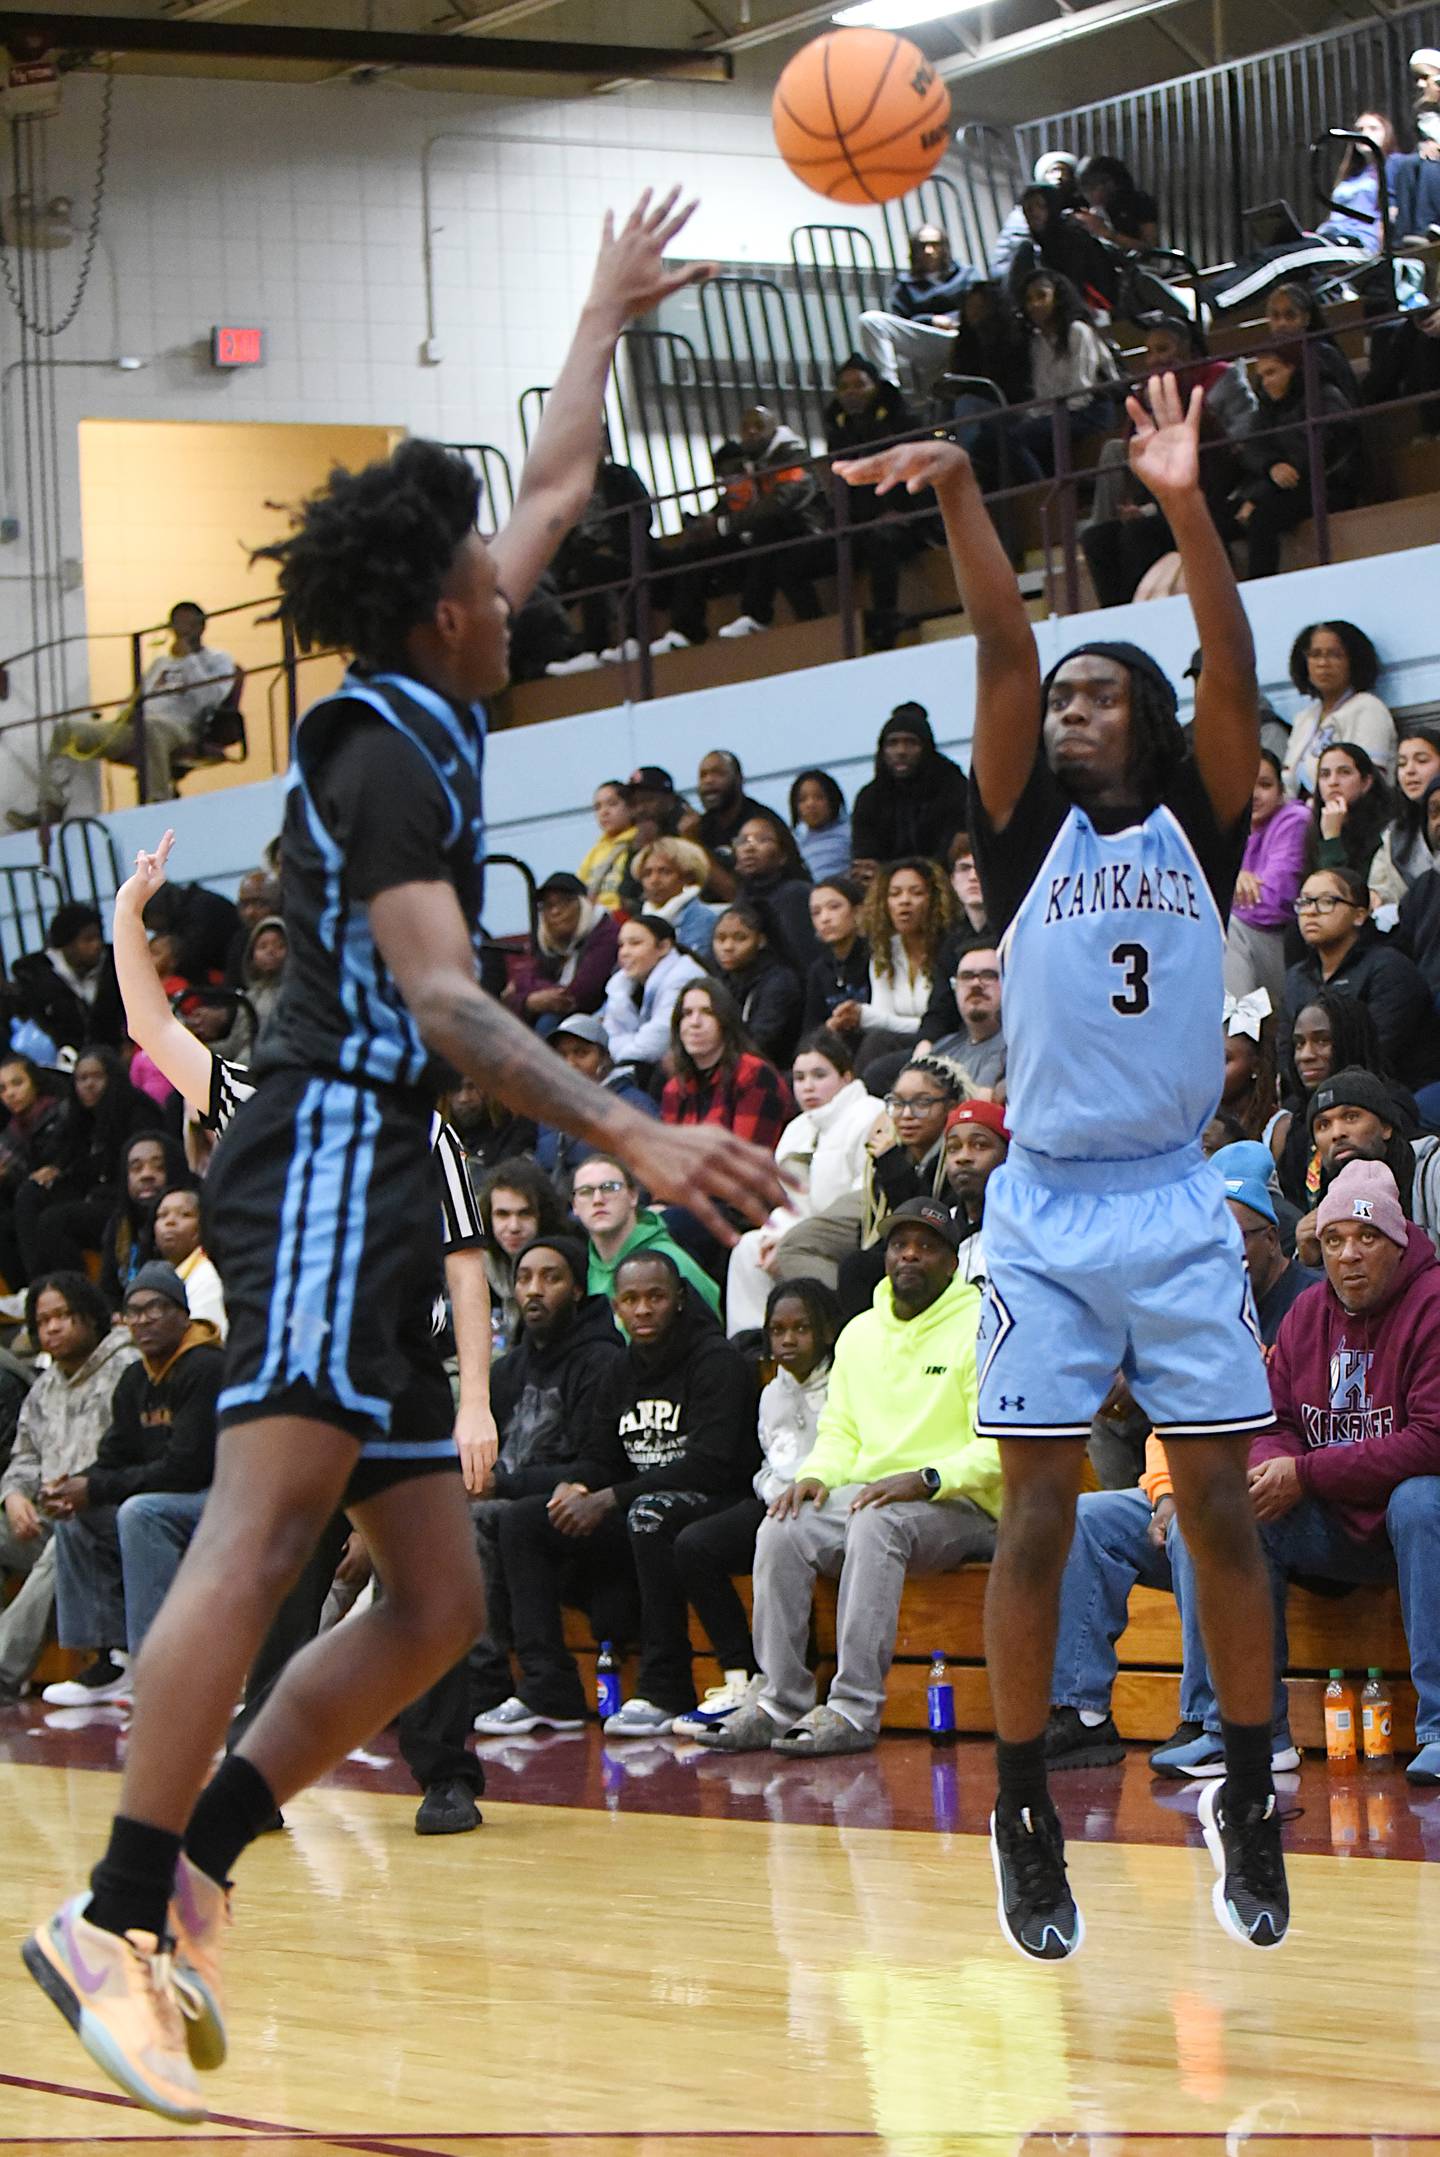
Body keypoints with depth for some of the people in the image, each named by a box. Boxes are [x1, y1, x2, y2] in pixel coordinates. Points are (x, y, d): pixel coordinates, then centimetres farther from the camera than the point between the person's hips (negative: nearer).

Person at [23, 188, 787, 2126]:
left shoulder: (425, 720, 19)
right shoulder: (383, 749, -8)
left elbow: (559, 493, 34)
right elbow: (441, 1002, -20)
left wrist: (609, 313, 42)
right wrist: (634, 1135, -30)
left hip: (377, 1184, 10)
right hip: (332, 1150, -10)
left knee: (435, 1604, 6)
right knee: (271, 1517, -23)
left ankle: (179, 1875, 2)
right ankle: (121, 1919, -31)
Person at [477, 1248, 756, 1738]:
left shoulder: (717, 1362, -9)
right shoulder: (623, 1372, 15)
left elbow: (711, 1463, -20)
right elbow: (600, 1456, 18)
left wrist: (608, 1500, -21)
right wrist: (572, 1488, -9)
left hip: (711, 1511, -8)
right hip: (633, 1519, 8)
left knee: (650, 1514, -39)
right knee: (521, 1521, -5)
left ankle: (665, 1693, -31)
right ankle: (549, 1691, -13)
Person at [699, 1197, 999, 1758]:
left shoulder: (979, 1328, -4)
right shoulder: (860, 1333, 18)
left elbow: (998, 1447, -11)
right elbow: (839, 1431, 21)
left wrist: (924, 1480, -25)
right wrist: (816, 1475, -2)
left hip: (957, 1504, -6)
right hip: (866, 1494, 6)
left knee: (877, 1524, -37)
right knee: (782, 1530, -22)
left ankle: (855, 1708, -37)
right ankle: (778, 1704, -20)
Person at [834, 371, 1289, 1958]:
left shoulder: (1198, 834, 6)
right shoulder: (1027, 835, 6)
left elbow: (1234, 673, -9)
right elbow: (1003, 653, -6)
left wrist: (1185, 505, -22)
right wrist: (960, 496, -19)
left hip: (1179, 1204, 0)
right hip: (1048, 1208, 0)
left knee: (1219, 1509, 0)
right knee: (1037, 1519, -1)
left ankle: (1247, 1799, 9)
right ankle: (1025, 1816, 5)